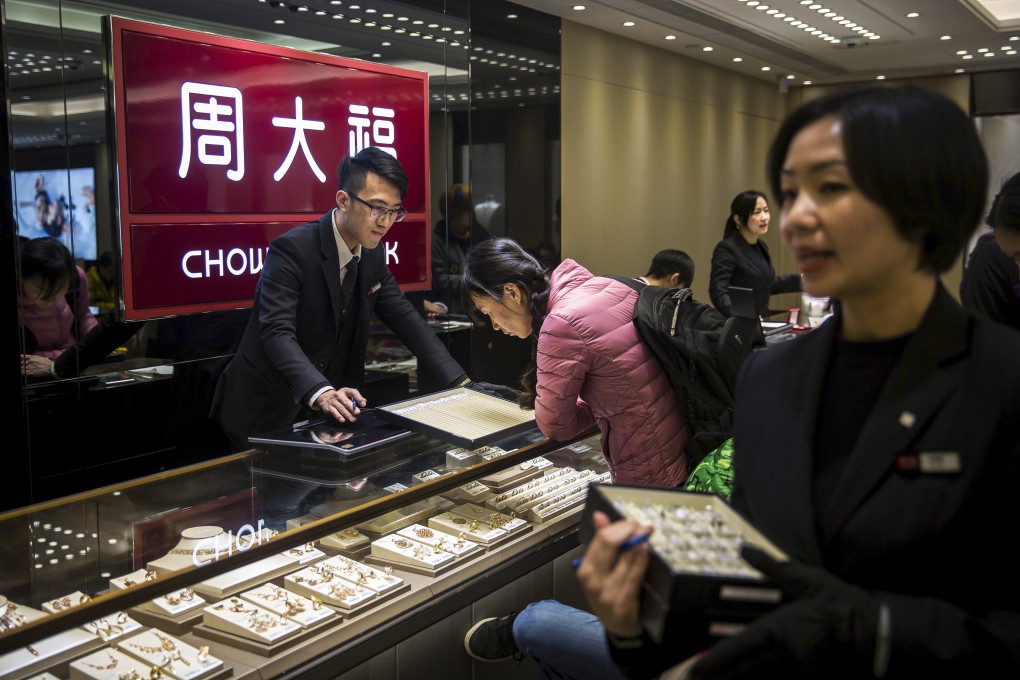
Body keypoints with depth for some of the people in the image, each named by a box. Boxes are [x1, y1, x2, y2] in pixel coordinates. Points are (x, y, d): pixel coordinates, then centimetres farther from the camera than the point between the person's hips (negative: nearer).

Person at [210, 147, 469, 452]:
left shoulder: (373, 255, 2)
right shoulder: (291, 250, -21)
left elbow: (405, 318, 4)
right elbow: (277, 333, -30)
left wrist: (461, 383, -7)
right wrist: (320, 392, -47)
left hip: (331, 410, 6)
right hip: (267, 411, -6)